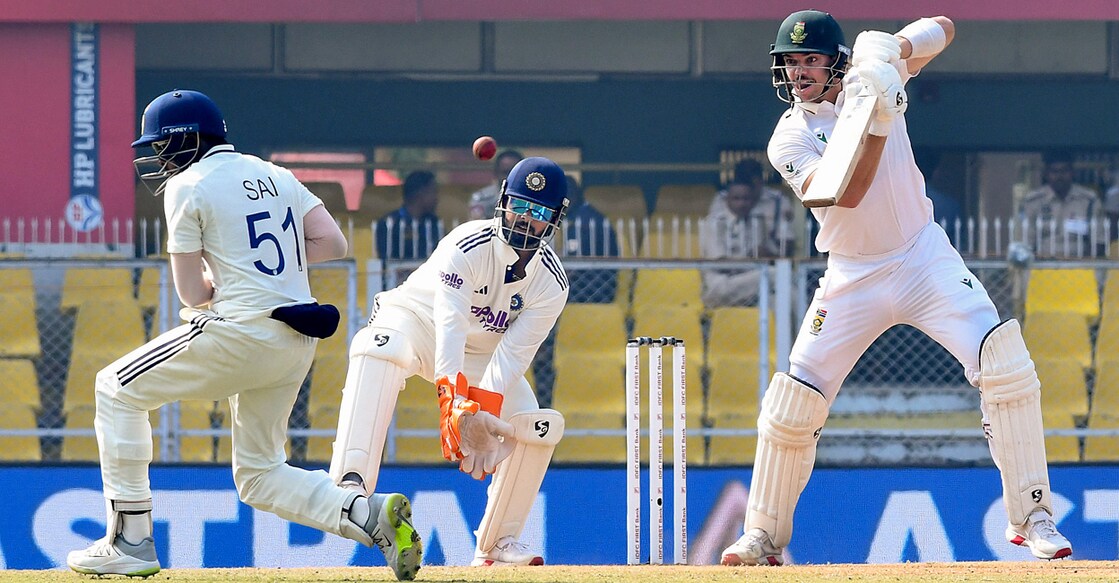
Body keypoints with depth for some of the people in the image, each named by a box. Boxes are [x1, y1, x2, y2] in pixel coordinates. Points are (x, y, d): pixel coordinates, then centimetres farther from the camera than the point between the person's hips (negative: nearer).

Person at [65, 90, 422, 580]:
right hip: (296, 345, 7)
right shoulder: (276, 176, 17)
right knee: (258, 475, 18)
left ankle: (131, 541, 6)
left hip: (241, 332, -7)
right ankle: (371, 515, -5)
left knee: (117, 389, 10)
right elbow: (332, 243, 10)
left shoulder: (188, 186, -3)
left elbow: (194, 294, -5)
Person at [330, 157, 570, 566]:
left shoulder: (551, 283, -15)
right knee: (382, 345, -40)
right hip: (418, 322, -5)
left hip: (484, 355, 5)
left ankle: (497, 543, 3)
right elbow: (449, 323, -40)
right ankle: (352, 482, -53)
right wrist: (452, 398, -53)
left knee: (538, 428, -13)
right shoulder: (468, 246, -28)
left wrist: (484, 412, -39)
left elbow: (514, 353, -23)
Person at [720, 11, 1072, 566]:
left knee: (1004, 362, -19)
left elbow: (942, 28, 0)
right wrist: (877, 124, -34)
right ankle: (764, 536, 11)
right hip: (853, 278, 0)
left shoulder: (874, 76, -1)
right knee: (793, 400, -6)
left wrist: (898, 46, -21)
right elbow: (847, 194, -23)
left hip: (925, 258, 0)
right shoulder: (788, 140, -8)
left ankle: (1031, 516, -13)